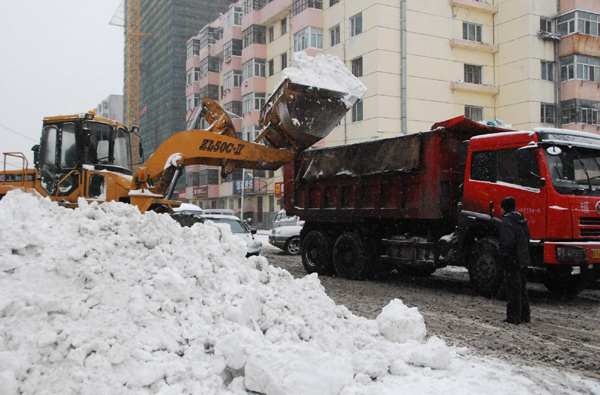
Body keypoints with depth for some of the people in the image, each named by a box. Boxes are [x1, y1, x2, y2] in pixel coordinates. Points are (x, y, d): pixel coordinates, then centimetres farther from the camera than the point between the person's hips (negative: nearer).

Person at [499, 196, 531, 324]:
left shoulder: (507, 221, -15)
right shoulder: (521, 220, 13)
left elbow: (508, 242, -24)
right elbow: (527, 239, 17)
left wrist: (503, 256, -13)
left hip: (512, 261, -8)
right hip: (523, 260, 8)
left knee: (513, 289, -3)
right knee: (522, 288, 16)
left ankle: (513, 317, 1)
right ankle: (525, 315, 21)